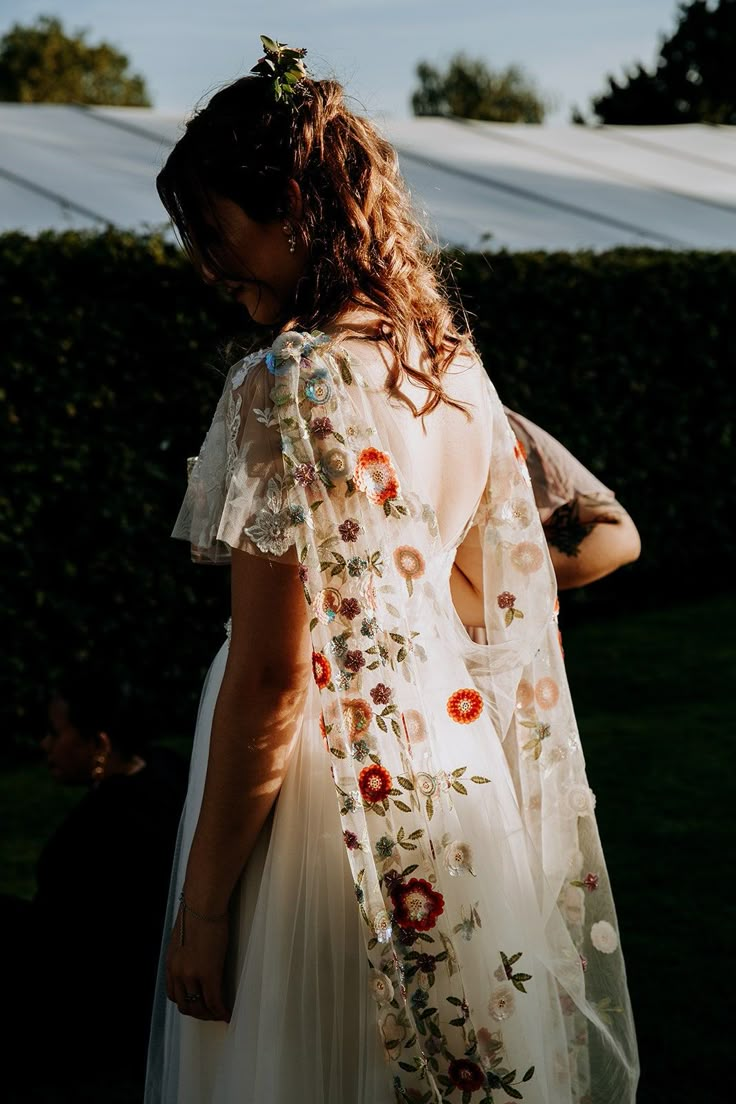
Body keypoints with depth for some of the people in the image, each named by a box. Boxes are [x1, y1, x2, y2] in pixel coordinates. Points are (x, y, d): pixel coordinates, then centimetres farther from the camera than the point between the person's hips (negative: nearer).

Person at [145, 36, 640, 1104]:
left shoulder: (288, 384, -20)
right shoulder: (456, 364, 4)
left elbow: (272, 672, -21)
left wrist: (202, 900, -14)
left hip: (331, 783, -8)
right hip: (461, 769, 8)